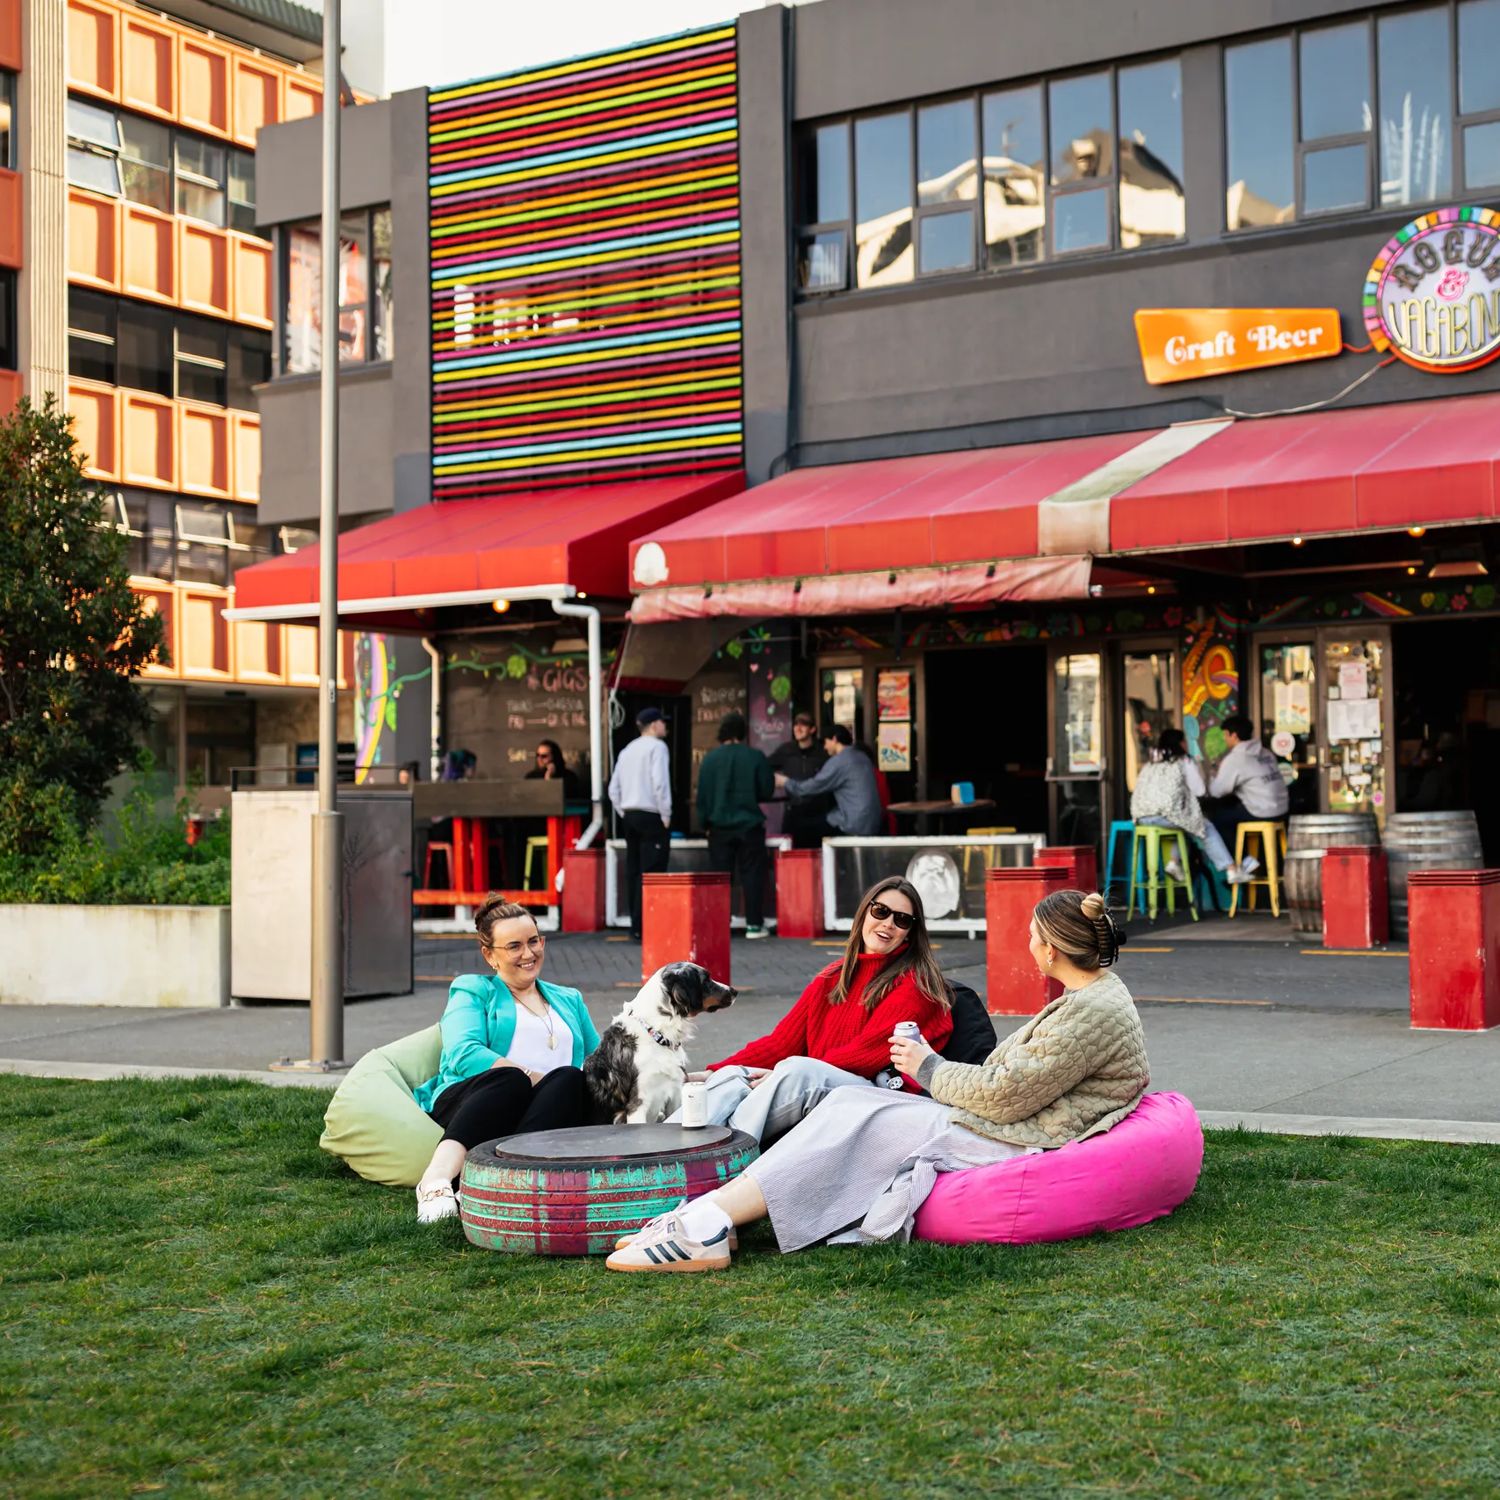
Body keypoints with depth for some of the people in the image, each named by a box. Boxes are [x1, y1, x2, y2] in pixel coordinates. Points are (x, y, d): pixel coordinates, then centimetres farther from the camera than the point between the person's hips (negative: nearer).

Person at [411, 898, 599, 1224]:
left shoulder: (569, 1000, 31)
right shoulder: (473, 990, 17)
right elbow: (463, 1054, -2)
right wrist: (531, 1076, -13)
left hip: (545, 1120, 3)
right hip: (468, 1101, -3)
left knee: (573, 1079, -31)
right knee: (510, 1080, -37)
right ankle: (437, 1177, -55)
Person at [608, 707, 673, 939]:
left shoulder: (627, 750, 16)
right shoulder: (657, 746, -7)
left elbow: (614, 788, 15)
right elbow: (660, 783, -18)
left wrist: (623, 814, 18)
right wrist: (666, 816, -11)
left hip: (629, 816, 8)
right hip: (651, 816, -8)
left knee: (633, 871, 9)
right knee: (651, 873, -8)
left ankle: (636, 927, 12)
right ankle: (643, 927, -12)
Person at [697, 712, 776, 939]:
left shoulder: (710, 759, -2)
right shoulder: (756, 757, -6)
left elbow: (703, 794, 1)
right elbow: (767, 792, -2)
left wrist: (705, 822, 11)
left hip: (720, 827, 1)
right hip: (750, 825, -1)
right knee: (752, 875, 4)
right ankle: (754, 924, 2)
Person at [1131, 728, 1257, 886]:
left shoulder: (1150, 765, 24)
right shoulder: (1184, 762, 9)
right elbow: (1199, 790, 9)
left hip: (1142, 817, 6)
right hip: (1167, 814, -6)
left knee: (1186, 825, 31)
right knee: (1207, 828, 14)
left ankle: (1174, 862, 15)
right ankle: (1232, 870, 13)